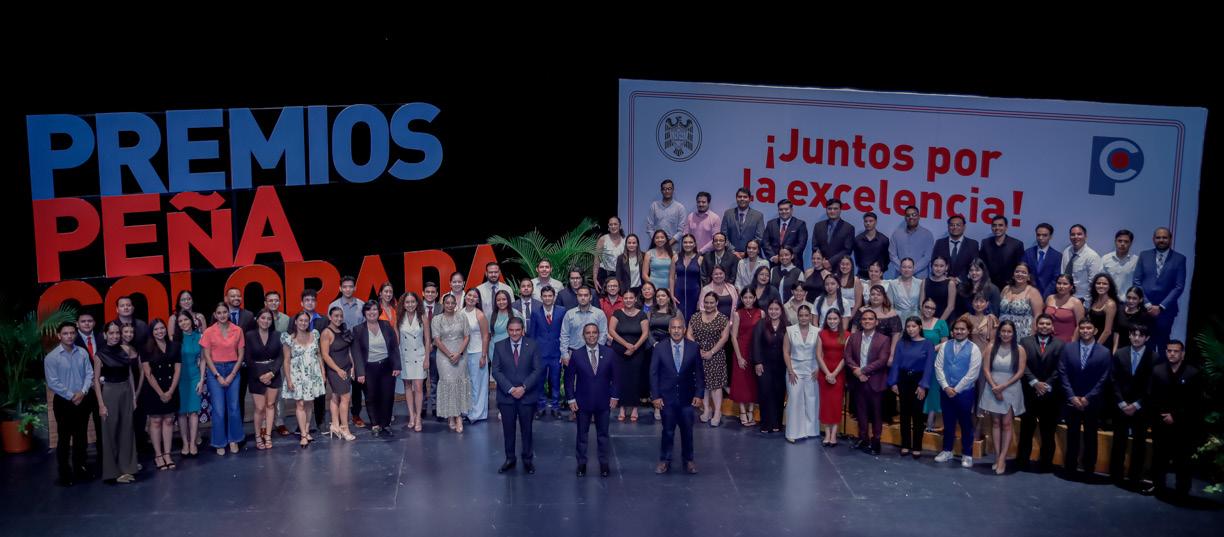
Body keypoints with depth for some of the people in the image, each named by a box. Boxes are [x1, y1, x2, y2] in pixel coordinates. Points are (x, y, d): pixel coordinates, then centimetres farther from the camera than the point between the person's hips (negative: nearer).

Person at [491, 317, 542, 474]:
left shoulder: (533, 346, -1)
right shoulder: (499, 346, 1)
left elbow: (537, 370, -5)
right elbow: (496, 371, -3)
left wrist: (523, 387, -15)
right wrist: (510, 389, -14)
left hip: (527, 395, -1)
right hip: (506, 396, 1)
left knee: (526, 429, 8)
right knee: (508, 429, 7)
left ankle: (527, 459, 21)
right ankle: (510, 459, 20)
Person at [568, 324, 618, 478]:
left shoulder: (608, 353, -3)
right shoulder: (577, 354, -6)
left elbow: (614, 377, 3)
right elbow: (569, 378, -3)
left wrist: (614, 396, -3)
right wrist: (571, 399, -7)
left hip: (603, 402, 1)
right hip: (583, 402, -1)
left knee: (603, 434, 12)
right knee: (582, 435, 10)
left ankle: (604, 464, 23)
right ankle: (581, 463, 22)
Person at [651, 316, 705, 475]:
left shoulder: (693, 347, -3)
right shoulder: (659, 347, -5)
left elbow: (699, 373, 1)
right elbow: (653, 373, -3)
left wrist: (699, 394, -4)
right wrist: (655, 396, -8)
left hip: (687, 397, 1)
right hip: (667, 397, -1)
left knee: (687, 430, 10)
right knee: (668, 431, 7)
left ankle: (688, 460, 25)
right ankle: (665, 461, 21)